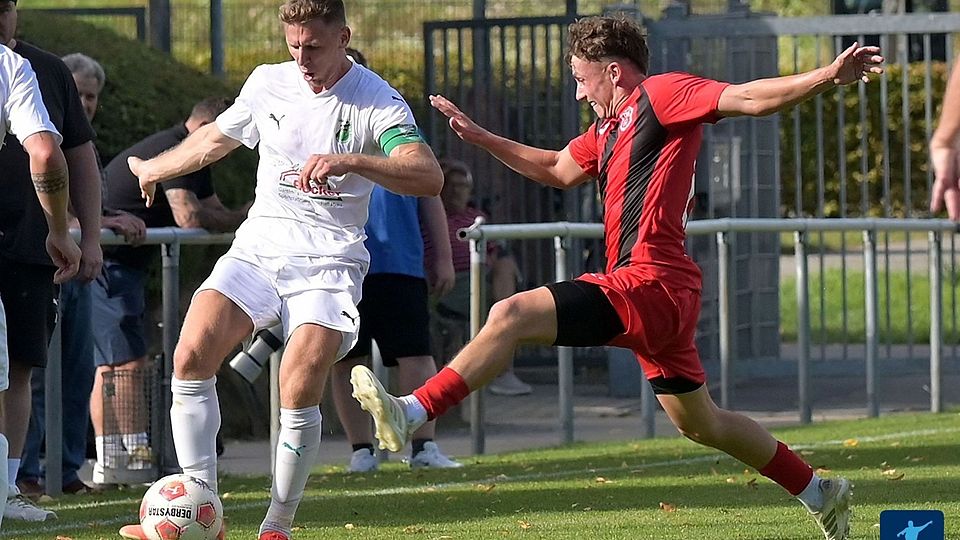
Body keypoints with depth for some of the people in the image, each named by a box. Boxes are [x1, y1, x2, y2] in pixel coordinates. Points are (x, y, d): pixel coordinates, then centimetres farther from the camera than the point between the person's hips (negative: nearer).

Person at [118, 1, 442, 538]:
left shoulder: (377, 102, -8)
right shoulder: (268, 83, 8)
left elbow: (429, 176, -24)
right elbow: (216, 138, 29)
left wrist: (349, 161, -37)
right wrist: (155, 168, 45)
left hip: (329, 262, -4)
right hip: (258, 248, 4)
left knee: (300, 389, -24)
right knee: (192, 354, -20)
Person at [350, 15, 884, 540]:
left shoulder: (662, 95, -4)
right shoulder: (611, 128, 23)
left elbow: (750, 98, -13)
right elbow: (558, 170, 38)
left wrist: (830, 76, -27)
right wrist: (480, 137, 34)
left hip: (649, 283, -11)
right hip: (661, 298, 11)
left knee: (513, 315, -20)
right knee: (701, 423, 20)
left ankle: (411, 414, -27)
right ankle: (820, 493, 30)